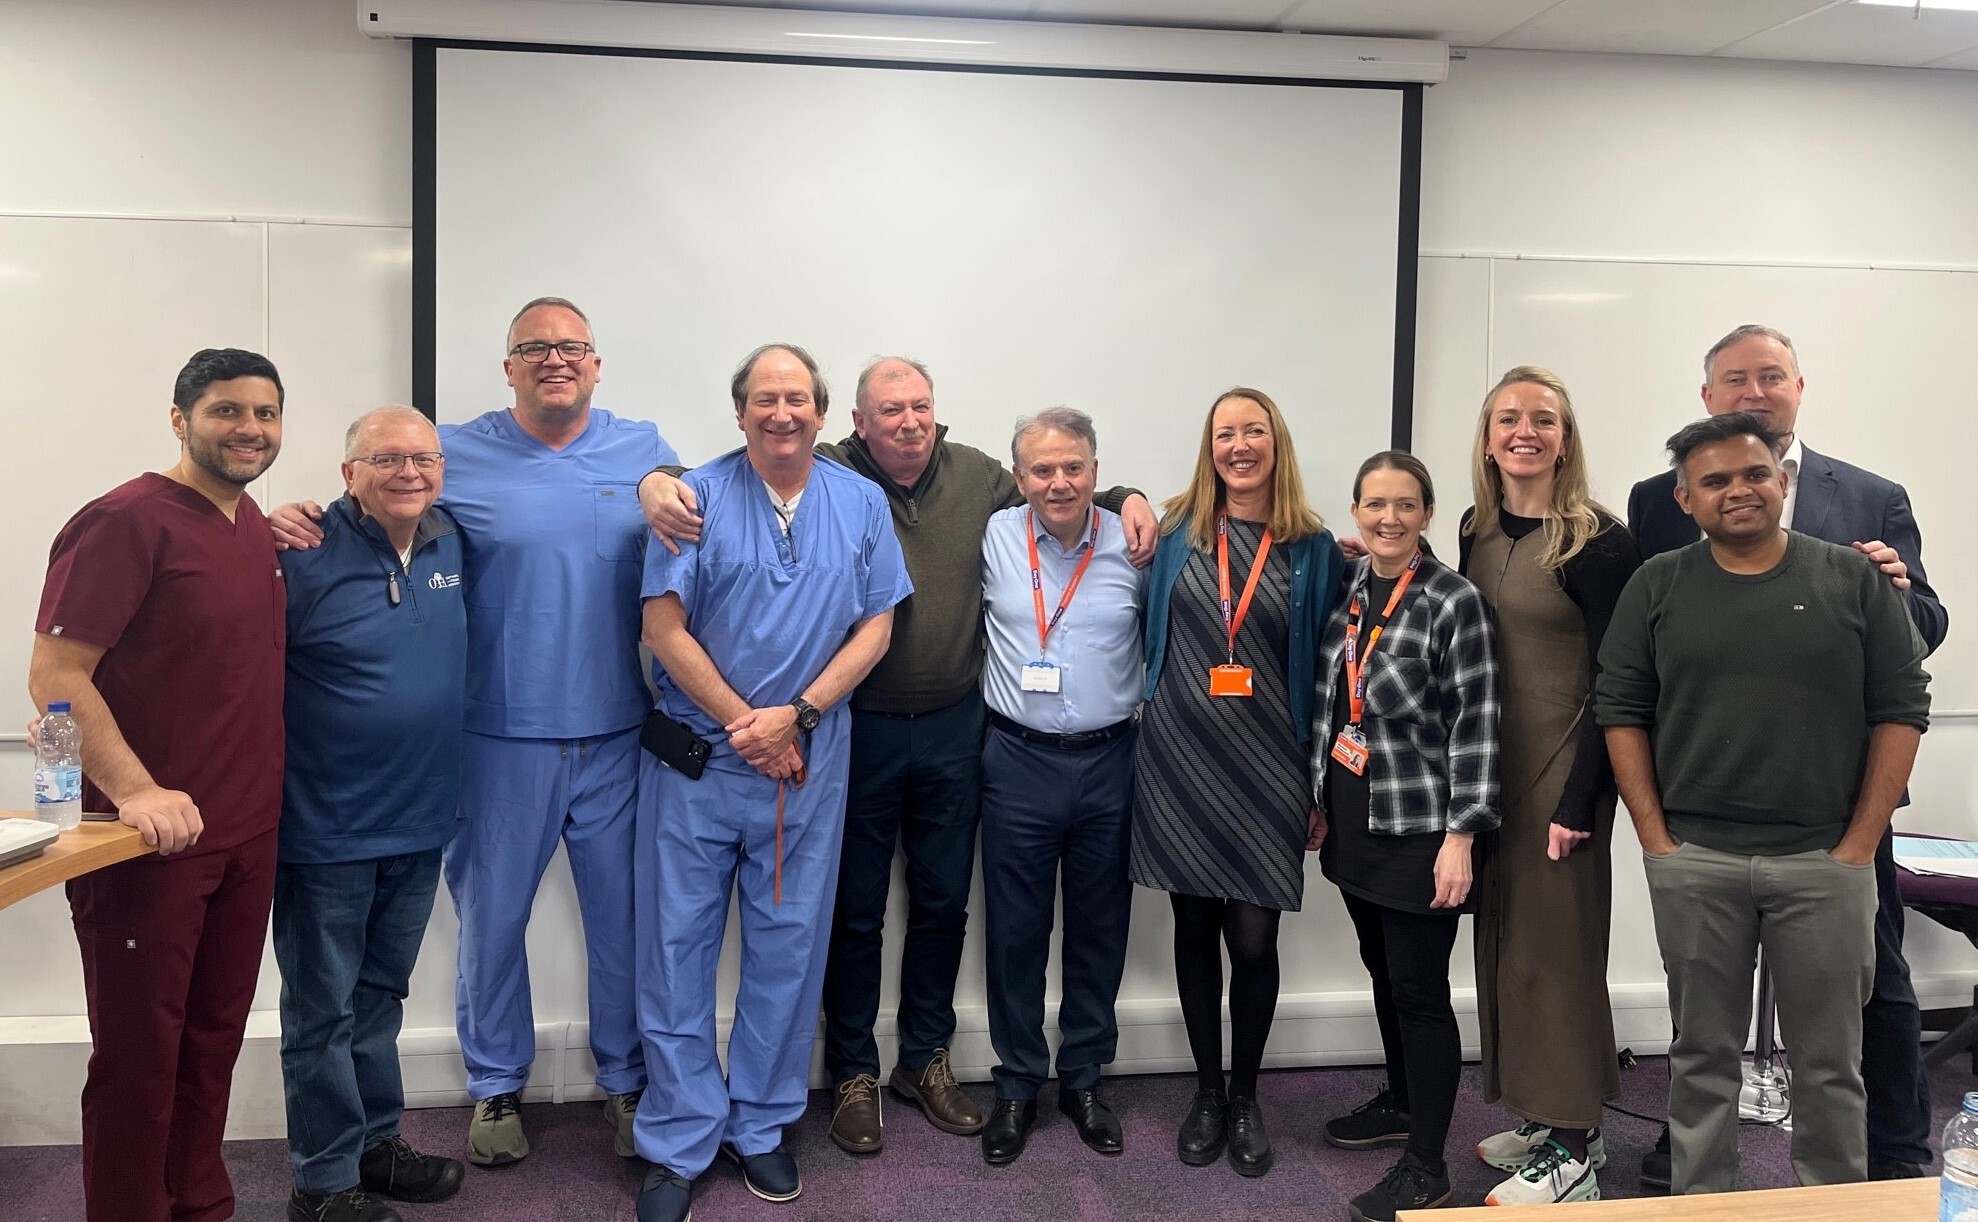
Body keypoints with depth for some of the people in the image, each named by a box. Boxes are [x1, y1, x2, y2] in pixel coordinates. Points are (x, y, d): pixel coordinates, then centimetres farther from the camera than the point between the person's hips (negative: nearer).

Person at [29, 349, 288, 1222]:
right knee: (139, 1052, 5)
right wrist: (135, 790, -24)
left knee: (214, 1041, 17)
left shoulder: (257, 528, 10)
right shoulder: (125, 520, -13)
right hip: (152, 841, -7)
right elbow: (54, 675, -17)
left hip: (248, 836, 7)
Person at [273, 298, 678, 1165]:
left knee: (624, 920, 11)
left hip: (617, 736, 1)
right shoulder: (457, 455, 1)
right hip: (501, 738, -1)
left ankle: (628, 1080, 31)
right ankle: (496, 1086, 32)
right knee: (492, 918, 11)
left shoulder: (643, 450, 6)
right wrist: (295, 518, -12)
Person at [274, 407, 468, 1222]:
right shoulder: (304, 557, -16)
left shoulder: (450, 547, 2)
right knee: (322, 1009, 9)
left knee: (380, 997, 20)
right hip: (327, 827, -6)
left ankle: (375, 1142, 36)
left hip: (420, 820, 6)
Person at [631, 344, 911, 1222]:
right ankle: (678, 1146, 18)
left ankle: (759, 1126, 27)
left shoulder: (860, 503, 3)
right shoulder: (698, 499, -5)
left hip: (811, 757, 2)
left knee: (789, 947, 10)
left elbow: (875, 628, 1)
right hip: (697, 755, -2)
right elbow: (665, 630, -9)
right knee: (678, 947, 3)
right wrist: (749, 730, -10)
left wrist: (793, 715, -11)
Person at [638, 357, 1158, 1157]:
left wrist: (1124, 500, 4)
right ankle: (853, 1075, 29)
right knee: (856, 911, 10)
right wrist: (660, 482, -30)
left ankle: (925, 1060, 36)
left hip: (953, 727, 4)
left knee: (943, 903, 16)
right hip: (857, 730, -3)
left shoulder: (979, 476, 3)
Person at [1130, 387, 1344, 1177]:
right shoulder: (1177, 532, 3)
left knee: (1253, 936, 1)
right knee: (1194, 927, 10)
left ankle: (1246, 1098, 23)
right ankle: (1206, 1093, 27)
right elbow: (1149, 636, 16)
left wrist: (1321, 779, 1)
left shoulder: (1313, 548, 1)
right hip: (1179, 759, 1)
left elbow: (1325, 665, 2)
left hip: (1267, 768, -1)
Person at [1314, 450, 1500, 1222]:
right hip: (1355, 820, 7)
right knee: (1382, 971, 19)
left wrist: (1461, 835, -18)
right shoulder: (1349, 591, 7)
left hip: (1418, 827, -6)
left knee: (1419, 989, 1)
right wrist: (1320, 801, 16)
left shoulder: (1455, 602, -13)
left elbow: (1475, 727, -14)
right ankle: (1401, 1102, 39)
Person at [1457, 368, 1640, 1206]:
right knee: (1504, 937, 13)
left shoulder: (1597, 541, -12)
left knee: (1555, 941, 1)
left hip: (1562, 766, -7)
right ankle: (1543, 1117, 29)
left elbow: (1615, 683, -14)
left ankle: (1573, 1151, 15)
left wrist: (1578, 801, -17)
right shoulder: (1477, 531, 7)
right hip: (1490, 764, 7)